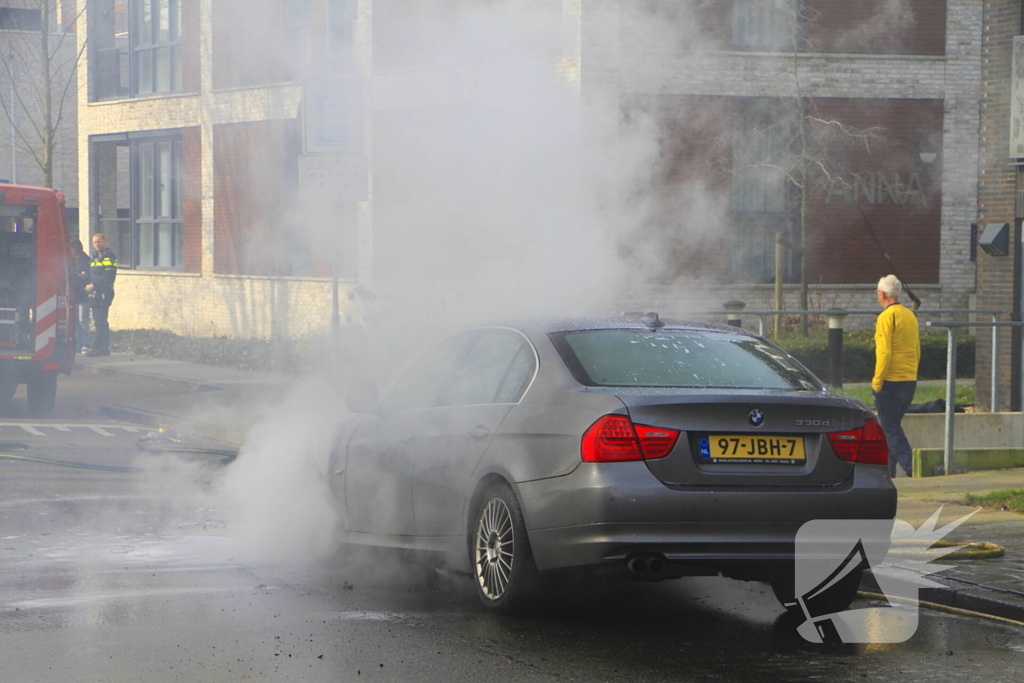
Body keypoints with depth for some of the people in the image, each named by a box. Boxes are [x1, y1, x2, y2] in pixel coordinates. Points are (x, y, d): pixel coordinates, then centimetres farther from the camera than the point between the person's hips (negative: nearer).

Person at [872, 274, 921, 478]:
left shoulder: (886, 317, -12)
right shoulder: (910, 316, 12)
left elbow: (884, 352, -18)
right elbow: (917, 350, 17)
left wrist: (876, 381, -12)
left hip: (890, 383, -8)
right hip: (910, 381, 8)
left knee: (891, 428, -4)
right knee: (892, 426, 16)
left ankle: (910, 466, -16)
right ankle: (888, 470, 19)